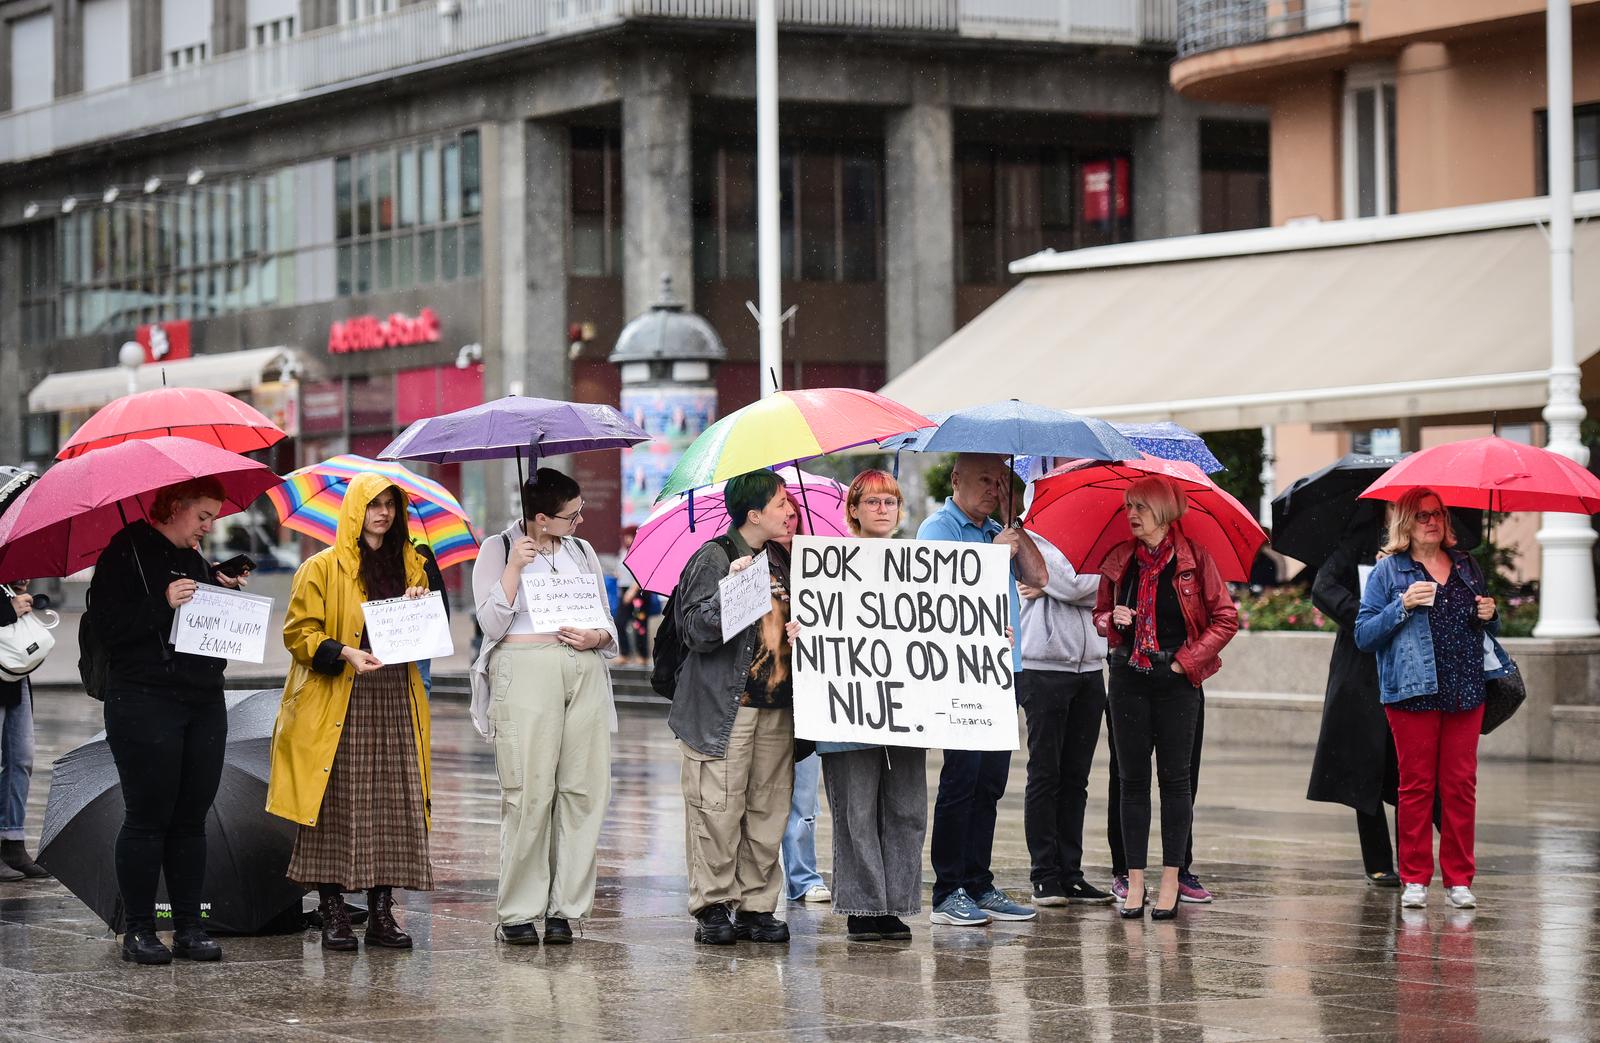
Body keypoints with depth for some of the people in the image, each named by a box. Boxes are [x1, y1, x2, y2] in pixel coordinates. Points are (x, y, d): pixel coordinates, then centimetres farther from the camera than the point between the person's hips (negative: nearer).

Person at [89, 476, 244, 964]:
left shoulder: (197, 561, 17)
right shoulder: (125, 554, -5)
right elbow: (106, 624, -12)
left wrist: (225, 594, 7)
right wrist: (163, 604, -20)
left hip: (205, 702, 7)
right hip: (146, 701, -7)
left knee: (192, 818, 7)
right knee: (147, 818, -4)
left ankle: (189, 928, 11)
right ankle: (138, 931, 3)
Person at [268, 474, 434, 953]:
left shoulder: (409, 565, 16)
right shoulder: (323, 567, 1)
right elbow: (298, 631, -3)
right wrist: (344, 654, -17)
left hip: (395, 701, 4)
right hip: (338, 703, -4)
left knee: (393, 804, -1)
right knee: (337, 805, -6)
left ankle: (381, 913, 4)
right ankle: (333, 913, -1)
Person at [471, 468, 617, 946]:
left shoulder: (583, 551, 18)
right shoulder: (498, 549, 5)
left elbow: (608, 621, 19)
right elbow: (492, 623, -5)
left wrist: (598, 637, -3)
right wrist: (514, 568, -13)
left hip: (585, 672, 5)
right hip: (526, 673, -5)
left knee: (584, 791, -2)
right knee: (529, 793, -9)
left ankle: (565, 908, 3)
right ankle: (517, 913, -3)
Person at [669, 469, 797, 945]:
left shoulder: (779, 562, 17)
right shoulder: (714, 558, -5)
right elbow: (697, 631, -13)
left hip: (776, 708, 7)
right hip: (723, 708, -7)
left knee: (768, 809, 6)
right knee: (718, 809, -7)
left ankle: (757, 907, 12)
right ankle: (712, 908, 1)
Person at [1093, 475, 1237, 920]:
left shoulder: (1193, 559, -4)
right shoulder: (1119, 560, 7)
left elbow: (1225, 619, -2)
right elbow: (1099, 613, 18)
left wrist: (1189, 660, -8)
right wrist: (1112, 619, -5)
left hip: (1176, 682, -3)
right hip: (1129, 679, 3)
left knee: (1175, 778, 1)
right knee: (1133, 779, 4)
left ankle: (1170, 882, 4)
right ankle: (1134, 881, 7)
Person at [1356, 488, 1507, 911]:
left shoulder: (1467, 567, 16)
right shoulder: (1388, 571, 4)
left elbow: (1485, 632, 26)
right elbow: (1363, 635, -2)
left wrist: (1489, 617, 3)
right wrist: (1403, 607, -15)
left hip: (1466, 692, 3)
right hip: (1413, 692, -3)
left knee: (1461, 785, 1)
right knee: (1416, 785, -2)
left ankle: (1459, 879, 7)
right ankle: (1414, 880, 4)